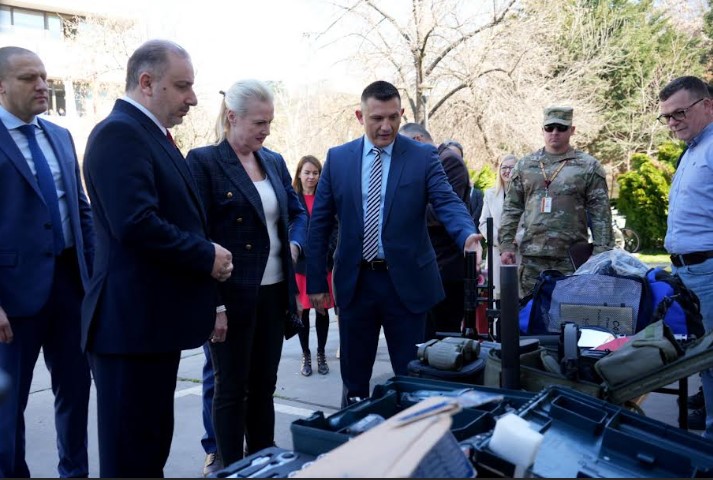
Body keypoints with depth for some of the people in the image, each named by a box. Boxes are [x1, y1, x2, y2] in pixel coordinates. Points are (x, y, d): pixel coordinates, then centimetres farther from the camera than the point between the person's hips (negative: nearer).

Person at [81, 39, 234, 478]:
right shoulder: (119, 133, -15)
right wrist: (207, 257, -15)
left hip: (155, 318, 10)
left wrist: (208, 256, 12)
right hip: (133, 321, -10)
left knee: (152, 442, 19)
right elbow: (136, 223, -27)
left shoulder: (152, 135, 18)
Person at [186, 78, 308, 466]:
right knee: (231, 388, 7)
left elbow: (297, 212, 22)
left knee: (264, 385, 15)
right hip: (231, 295, -6)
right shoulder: (203, 161, -8)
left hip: (273, 290, 6)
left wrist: (294, 244, 1)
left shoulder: (274, 161, 11)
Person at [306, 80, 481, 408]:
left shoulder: (423, 157, -2)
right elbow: (319, 223, 5)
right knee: (354, 375, 15)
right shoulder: (337, 158, 3)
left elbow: (448, 202, -13)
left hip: (406, 281, -1)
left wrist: (467, 236, -35)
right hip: (354, 282, 2)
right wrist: (316, 281, 2)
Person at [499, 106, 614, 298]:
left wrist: (601, 253, -7)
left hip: (571, 259, -2)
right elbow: (512, 209, 11)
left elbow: (600, 215, 0)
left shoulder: (588, 167, 4)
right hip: (532, 257, 2)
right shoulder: (525, 165, 11)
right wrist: (506, 245, 2)